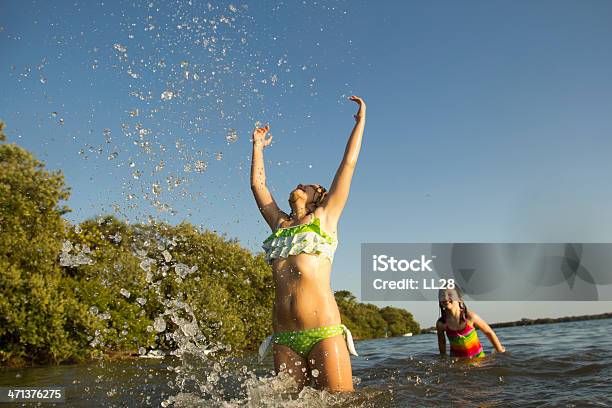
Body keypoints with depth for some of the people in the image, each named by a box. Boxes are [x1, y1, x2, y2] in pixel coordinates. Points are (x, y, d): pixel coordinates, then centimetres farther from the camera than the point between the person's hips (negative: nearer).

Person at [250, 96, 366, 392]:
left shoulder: (324, 218, 11)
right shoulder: (279, 224, 20)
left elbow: (348, 164, 14)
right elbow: (257, 182, 31)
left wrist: (361, 120, 22)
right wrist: (258, 146, 40)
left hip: (323, 332, -4)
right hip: (285, 338, 4)